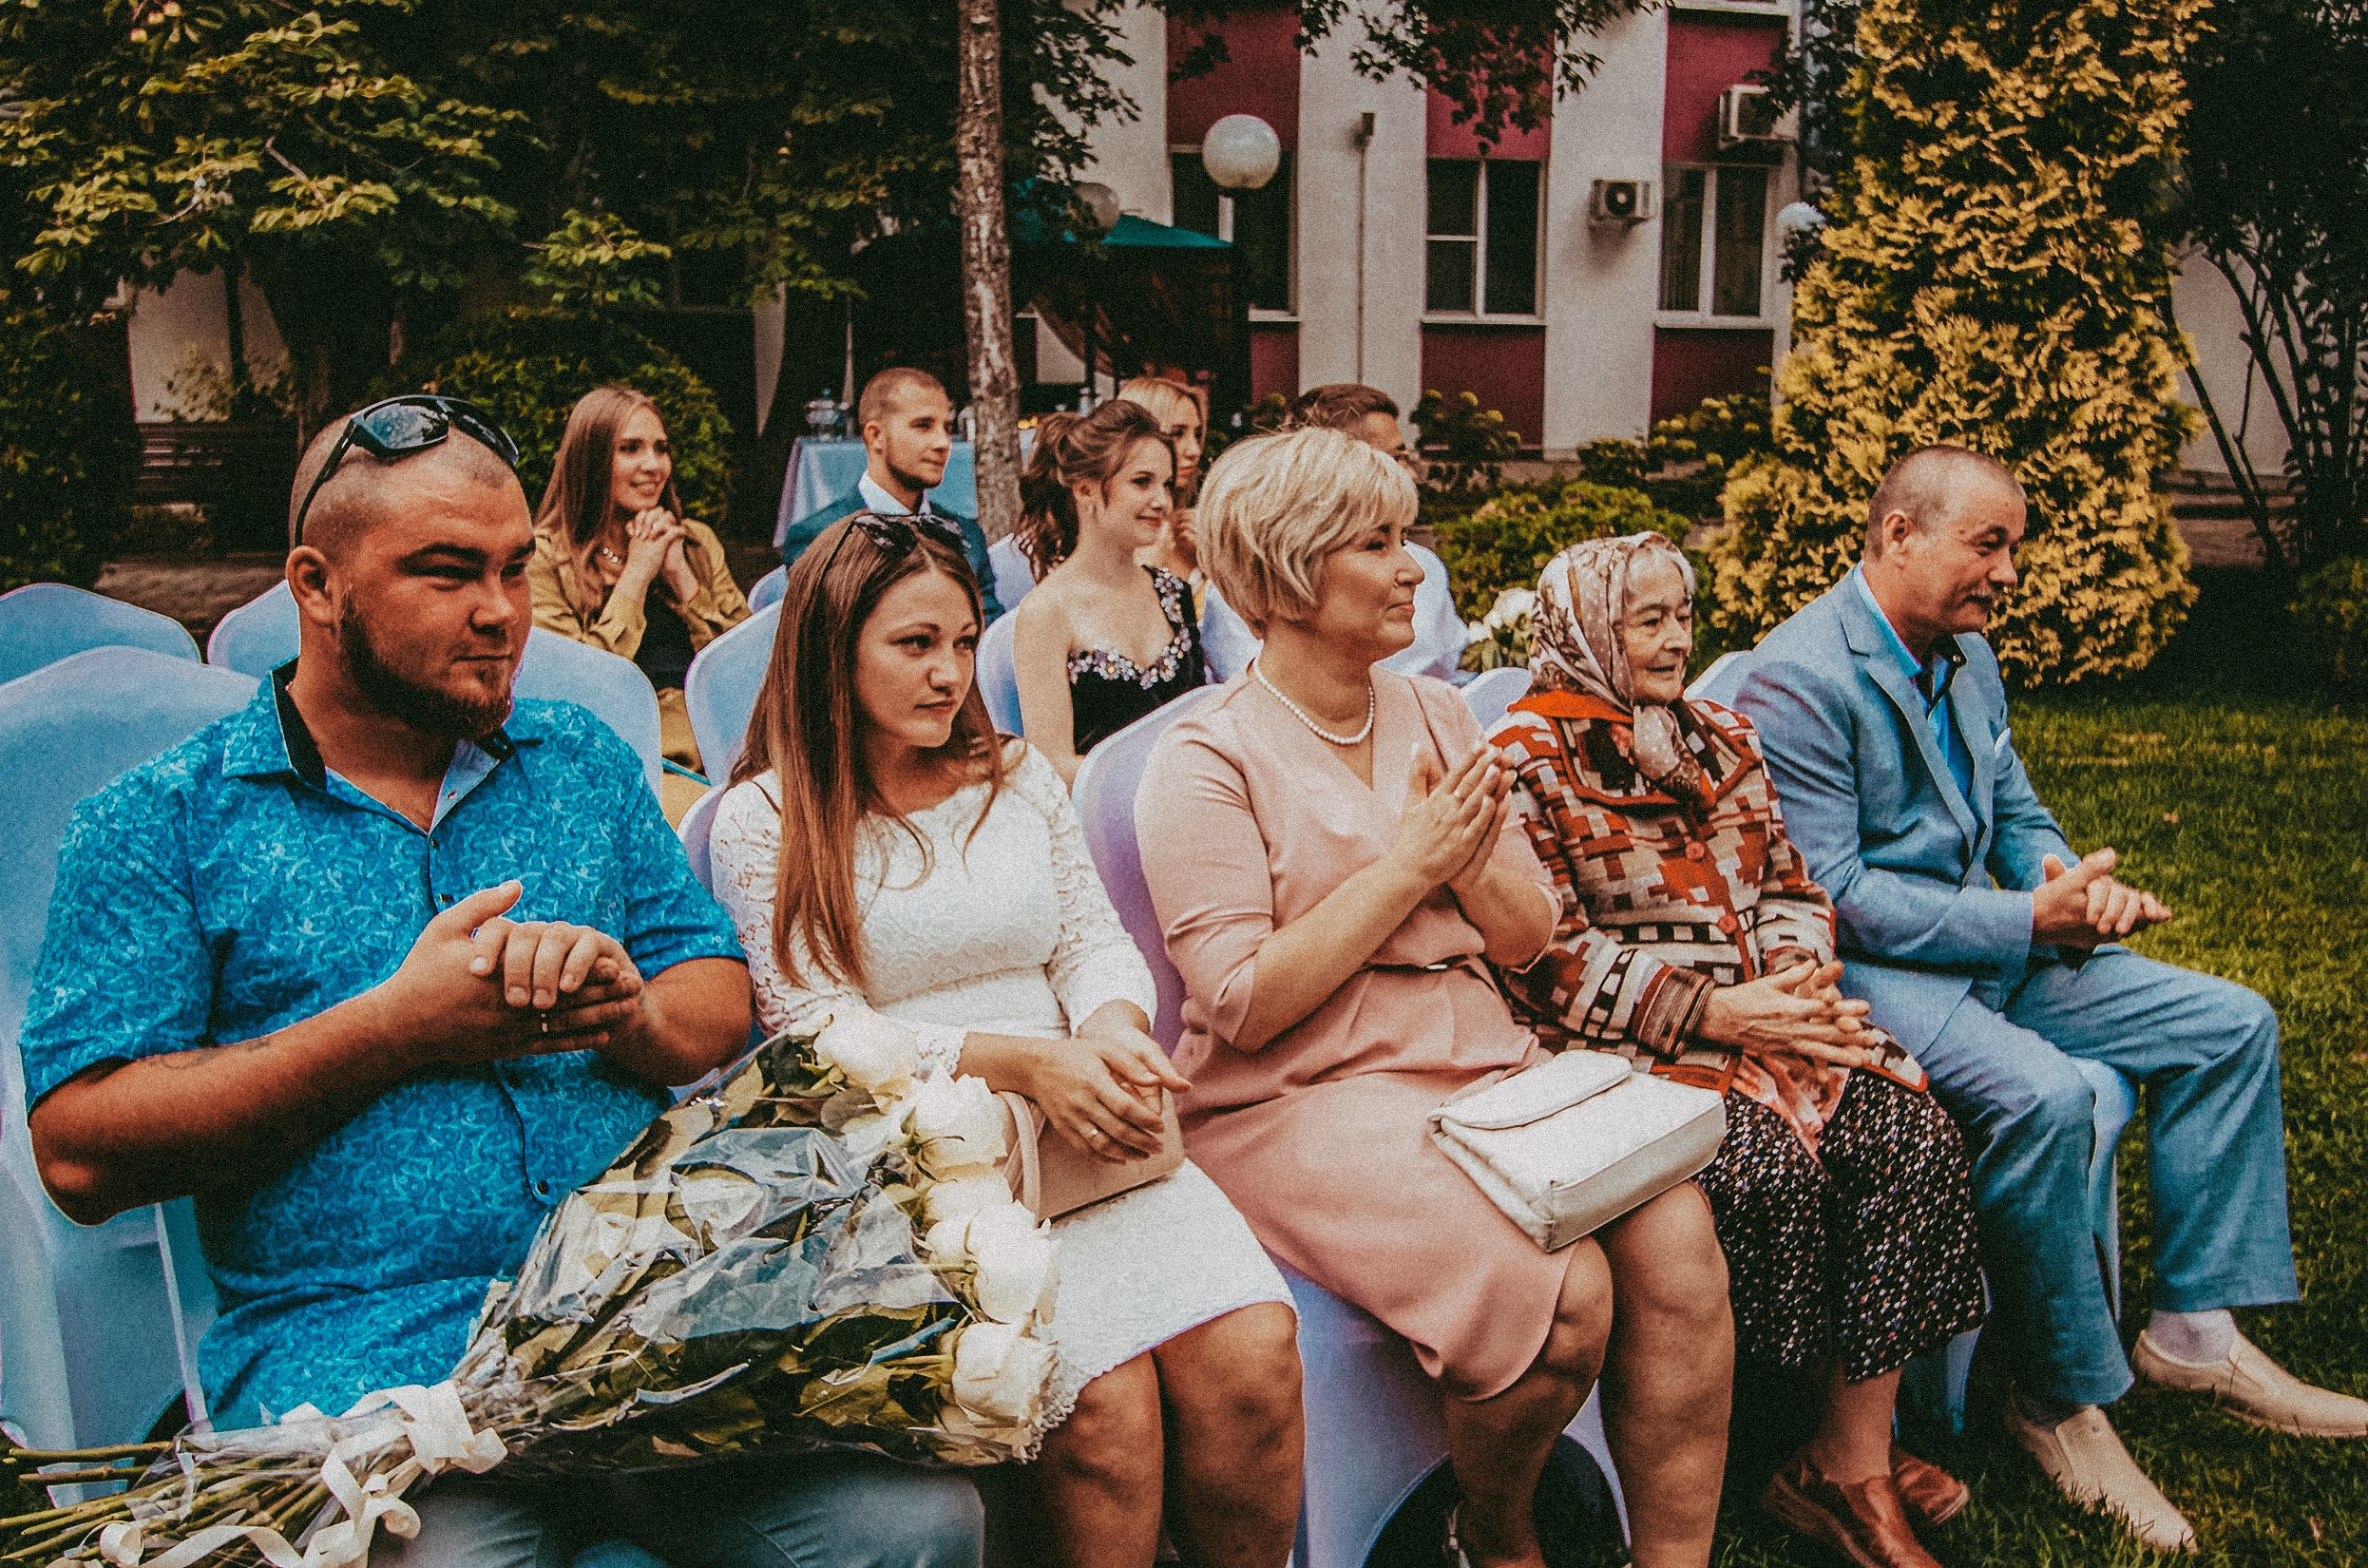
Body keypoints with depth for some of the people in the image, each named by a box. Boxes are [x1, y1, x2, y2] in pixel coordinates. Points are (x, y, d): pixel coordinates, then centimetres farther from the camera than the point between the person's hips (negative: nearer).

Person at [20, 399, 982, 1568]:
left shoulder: (582, 762, 15)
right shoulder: (160, 822, 5)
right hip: (362, 1358, -2)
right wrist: (396, 1026, -11)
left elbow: (725, 1010, 13)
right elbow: (79, 1152, -4)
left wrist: (631, 1015, -11)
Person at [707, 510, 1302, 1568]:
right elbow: (819, 1036, -5)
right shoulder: (765, 820, 1)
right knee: (1107, 1397, -27)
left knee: (1254, 1352, -20)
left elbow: (1097, 943, 14)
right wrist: (1024, 1062, -17)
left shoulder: (1019, 776, 16)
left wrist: (1111, 1029, -11)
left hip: (1082, 1133, 4)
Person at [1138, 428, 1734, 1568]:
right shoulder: (1209, 759, -6)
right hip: (1301, 1099, -6)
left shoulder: (1437, 716, 13)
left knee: (1677, 1236, -18)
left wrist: (1472, 860, -9)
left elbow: (1529, 939, 13)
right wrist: (1404, 868, -12)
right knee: (1561, 1295, -24)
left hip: (1482, 1061, 6)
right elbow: (1244, 1006, -14)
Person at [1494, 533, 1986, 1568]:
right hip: (1632, 1045, -6)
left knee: (1916, 1133, -18)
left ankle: (1853, 1465, -12)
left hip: (1766, 1009, 6)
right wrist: (1717, 1014, -17)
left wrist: (1801, 974, -4)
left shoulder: (1721, 737, 19)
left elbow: (1790, 885, 19)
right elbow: (1547, 959, -11)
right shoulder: (1524, 761, -4)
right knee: (1773, 1168, -29)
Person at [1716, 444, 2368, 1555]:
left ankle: (2195, 1333, 7)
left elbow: (2017, 818, 18)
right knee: (2042, 1093, -33)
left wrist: (2080, 886, -6)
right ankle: (2062, 1400, -11)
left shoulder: (1966, 654, 13)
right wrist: (2025, 921, -23)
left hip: (1998, 948, 10)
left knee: (2232, 1026, 3)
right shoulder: (1798, 680, -18)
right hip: (1862, 967, -9)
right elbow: (1830, 896, -22)